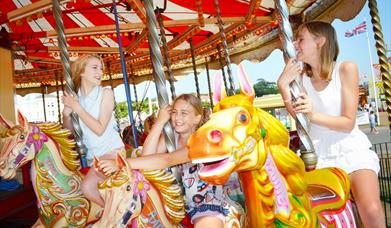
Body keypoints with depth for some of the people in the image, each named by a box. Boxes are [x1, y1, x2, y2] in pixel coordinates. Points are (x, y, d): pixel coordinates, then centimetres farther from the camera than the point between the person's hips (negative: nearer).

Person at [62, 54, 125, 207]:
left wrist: (77, 108, -17)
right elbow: (70, 132, 7)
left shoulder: (106, 93, -9)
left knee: (88, 186, -20)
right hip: (92, 155, 5)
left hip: (112, 150, -5)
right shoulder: (73, 97, 1)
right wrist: (66, 113, -11)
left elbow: (99, 129, -17)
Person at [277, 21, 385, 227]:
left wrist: (314, 115, -29)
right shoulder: (300, 75, 1)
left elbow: (349, 123, -11)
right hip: (317, 154, 3)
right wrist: (283, 86, -22)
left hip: (351, 150, -2)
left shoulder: (345, 69, -7)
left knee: (371, 210, -23)